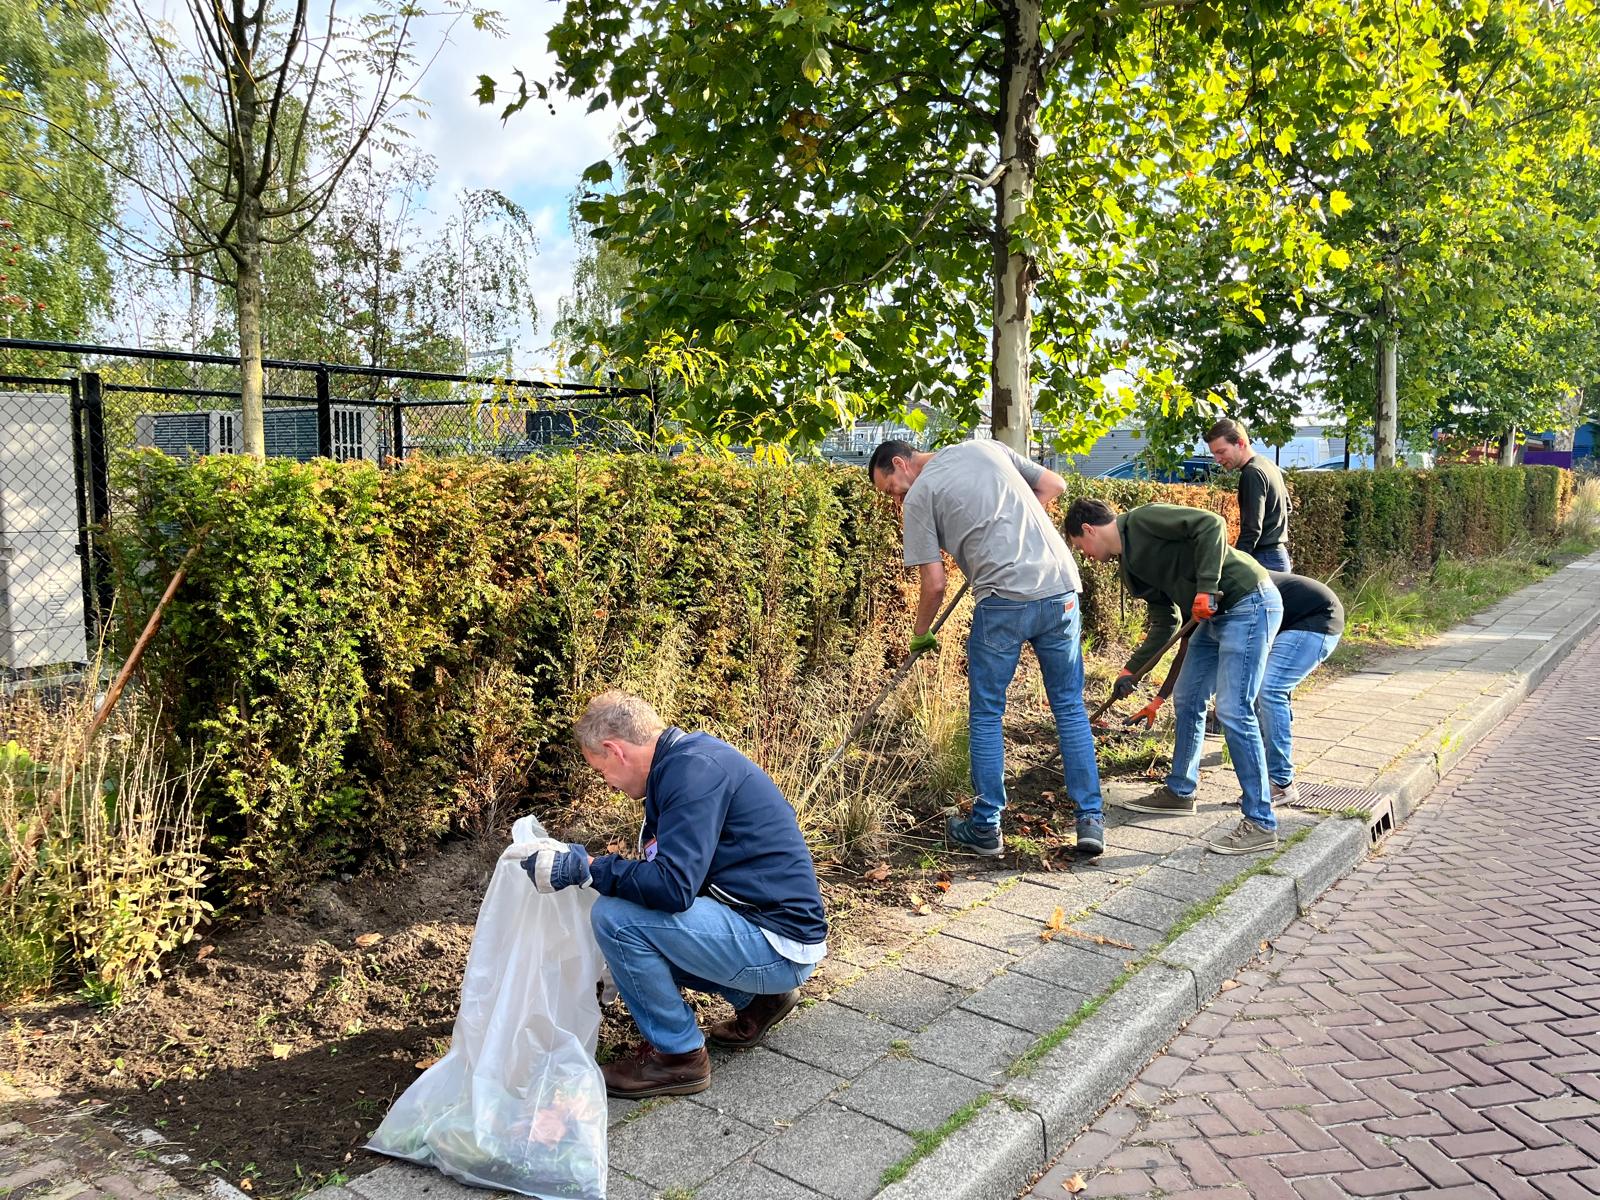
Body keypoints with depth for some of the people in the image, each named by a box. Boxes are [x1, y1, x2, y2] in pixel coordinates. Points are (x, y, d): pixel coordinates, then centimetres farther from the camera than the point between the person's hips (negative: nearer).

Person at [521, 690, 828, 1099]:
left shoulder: (693, 770, -19)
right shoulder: (690, 756, 11)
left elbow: (674, 887, -27)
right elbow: (676, 870, 21)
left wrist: (587, 868, -19)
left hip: (779, 943, -10)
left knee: (615, 918, -19)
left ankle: (678, 1056, -1)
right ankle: (757, 999, 20)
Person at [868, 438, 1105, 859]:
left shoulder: (919, 497, 1)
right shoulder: (986, 448, 17)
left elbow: (934, 584, -1)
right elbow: (1055, 485, 21)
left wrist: (919, 635, 15)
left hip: (1004, 600, -5)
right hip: (1061, 588, 5)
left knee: (985, 715, 10)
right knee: (1070, 709, 13)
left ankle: (985, 828, 17)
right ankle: (1091, 821, 15)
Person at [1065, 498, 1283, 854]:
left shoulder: (1144, 520, -11)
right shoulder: (1131, 565, 15)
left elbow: (1211, 524, -21)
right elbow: (1165, 622, 17)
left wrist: (1206, 588, -26)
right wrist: (1131, 669, 14)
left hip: (1249, 604, -10)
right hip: (1215, 614, 10)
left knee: (1233, 710, -12)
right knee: (1187, 700, 16)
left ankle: (1260, 823, -5)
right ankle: (1179, 792, 32)